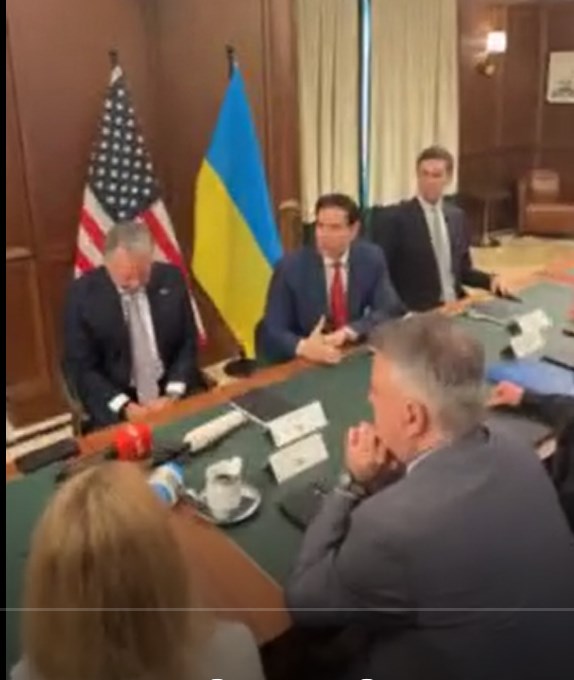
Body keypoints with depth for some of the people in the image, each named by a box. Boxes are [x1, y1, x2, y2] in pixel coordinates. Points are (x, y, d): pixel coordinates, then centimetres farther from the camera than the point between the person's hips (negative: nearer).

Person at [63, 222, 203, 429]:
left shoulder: (171, 280, -5)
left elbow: (188, 343, 2)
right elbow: (80, 367, -7)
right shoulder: (82, 294, -11)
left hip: (172, 392, 3)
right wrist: (124, 406, -19)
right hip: (115, 401, -3)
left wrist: (173, 395, -12)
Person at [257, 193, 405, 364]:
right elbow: (272, 331, -12)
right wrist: (303, 347, -33)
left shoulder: (371, 258, -2)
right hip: (304, 362, -2)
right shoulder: (290, 267, -9)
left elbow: (390, 311, -5)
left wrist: (347, 332, -21)